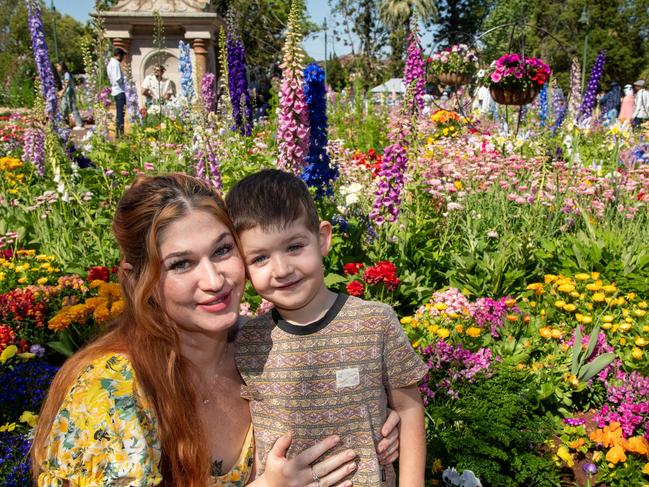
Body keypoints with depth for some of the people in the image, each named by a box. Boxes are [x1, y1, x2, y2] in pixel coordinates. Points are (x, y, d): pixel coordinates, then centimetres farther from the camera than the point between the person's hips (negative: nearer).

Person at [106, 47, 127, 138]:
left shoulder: (110, 63, 17)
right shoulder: (116, 63, -13)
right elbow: (118, 78, -21)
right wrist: (124, 81, -4)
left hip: (115, 90, 10)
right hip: (120, 90, -10)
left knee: (119, 113, 13)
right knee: (121, 113, -9)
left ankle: (117, 133, 16)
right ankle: (120, 133, -10)